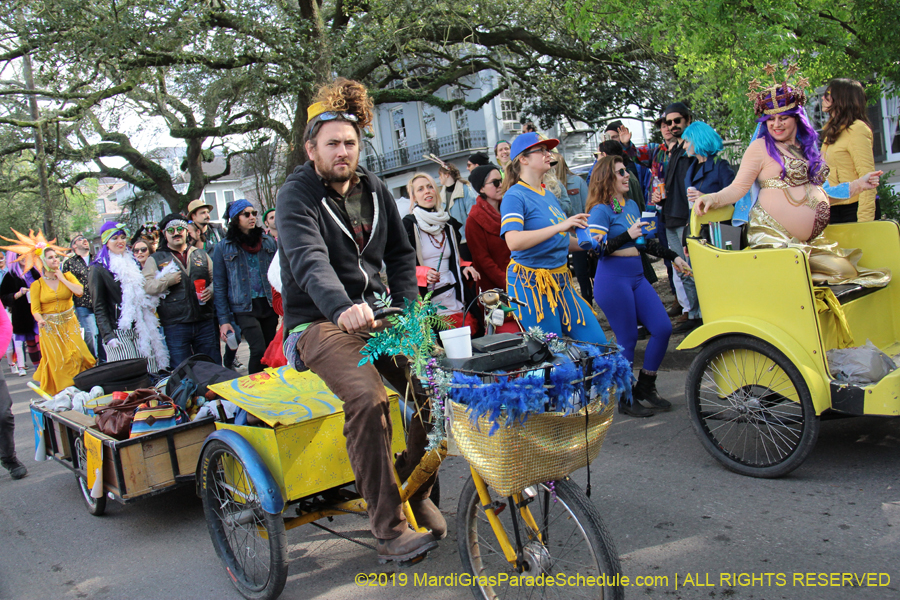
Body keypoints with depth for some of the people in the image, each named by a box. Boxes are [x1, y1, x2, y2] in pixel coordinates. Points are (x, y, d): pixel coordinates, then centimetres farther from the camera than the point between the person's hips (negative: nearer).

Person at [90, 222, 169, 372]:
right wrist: (108, 336, -14)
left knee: (150, 372, 0)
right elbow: (99, 307, -5)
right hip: (119, 332, -6)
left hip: (141, 329, 6)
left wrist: (151, 305, 9)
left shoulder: (132, 262, 17)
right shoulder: (99, 269, -1)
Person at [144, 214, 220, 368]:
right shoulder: (155, 259, 8)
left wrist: (211, 290, -2)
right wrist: (168, 280, -12)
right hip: (175, 325, -2)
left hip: (205, 322, 2)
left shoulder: (201, 255, 16)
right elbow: (146, 286, -3)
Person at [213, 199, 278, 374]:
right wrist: (224, 319, -3)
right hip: (244, 308, -3)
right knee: (259, 350, -15)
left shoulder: (268, 241, 9)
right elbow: (219, 286, 2)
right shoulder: (223, 247, 2)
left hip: (269, 304, 3)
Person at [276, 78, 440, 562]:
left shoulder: (373, 189, 10)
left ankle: (416, 492, 7)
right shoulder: (297, 195, -10)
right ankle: (389, 529, -19)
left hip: (374, 313, 6)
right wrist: (341, 307, -48)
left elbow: (400, 253, 16)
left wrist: (407, 308, 0)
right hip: (320, 322, -5)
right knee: (367, 398, -31)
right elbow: (309, 261, -29)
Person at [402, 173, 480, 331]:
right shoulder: (408, 224, 1)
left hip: (453, 297, 5)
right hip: (425, 299, -4)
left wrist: (465, 269, 5)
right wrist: (423, 274, -19)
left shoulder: (449, 223, 17)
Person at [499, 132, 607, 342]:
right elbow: (514, 241, -28)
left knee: (597, 343, 5)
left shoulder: (549, 196, 13)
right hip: (531, 283, -7)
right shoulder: (515, 196, -11)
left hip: (561, 281, 8)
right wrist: (560, 226, -28)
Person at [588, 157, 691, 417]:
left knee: (663, 328, 4)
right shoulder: (601, 210, -9)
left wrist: (673, 256, 25)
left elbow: (646, 241, 25)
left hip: (637, 276, 8)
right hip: (613, 279, -8)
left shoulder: (632, 205, 16)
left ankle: (645, 386, 20)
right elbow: (596, 248, -18)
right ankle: (626, 399, 12)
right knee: (627, 339, -3)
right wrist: (627, 235, -24)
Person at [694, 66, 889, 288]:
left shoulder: (806, 148, 17)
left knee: (847, 271, -9)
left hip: (811, 240, 7)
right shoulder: (760, 147, -1)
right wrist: (712, 199, -27)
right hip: (774, 236, -7)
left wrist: (858, 185, 22)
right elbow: (738, 187, -8)